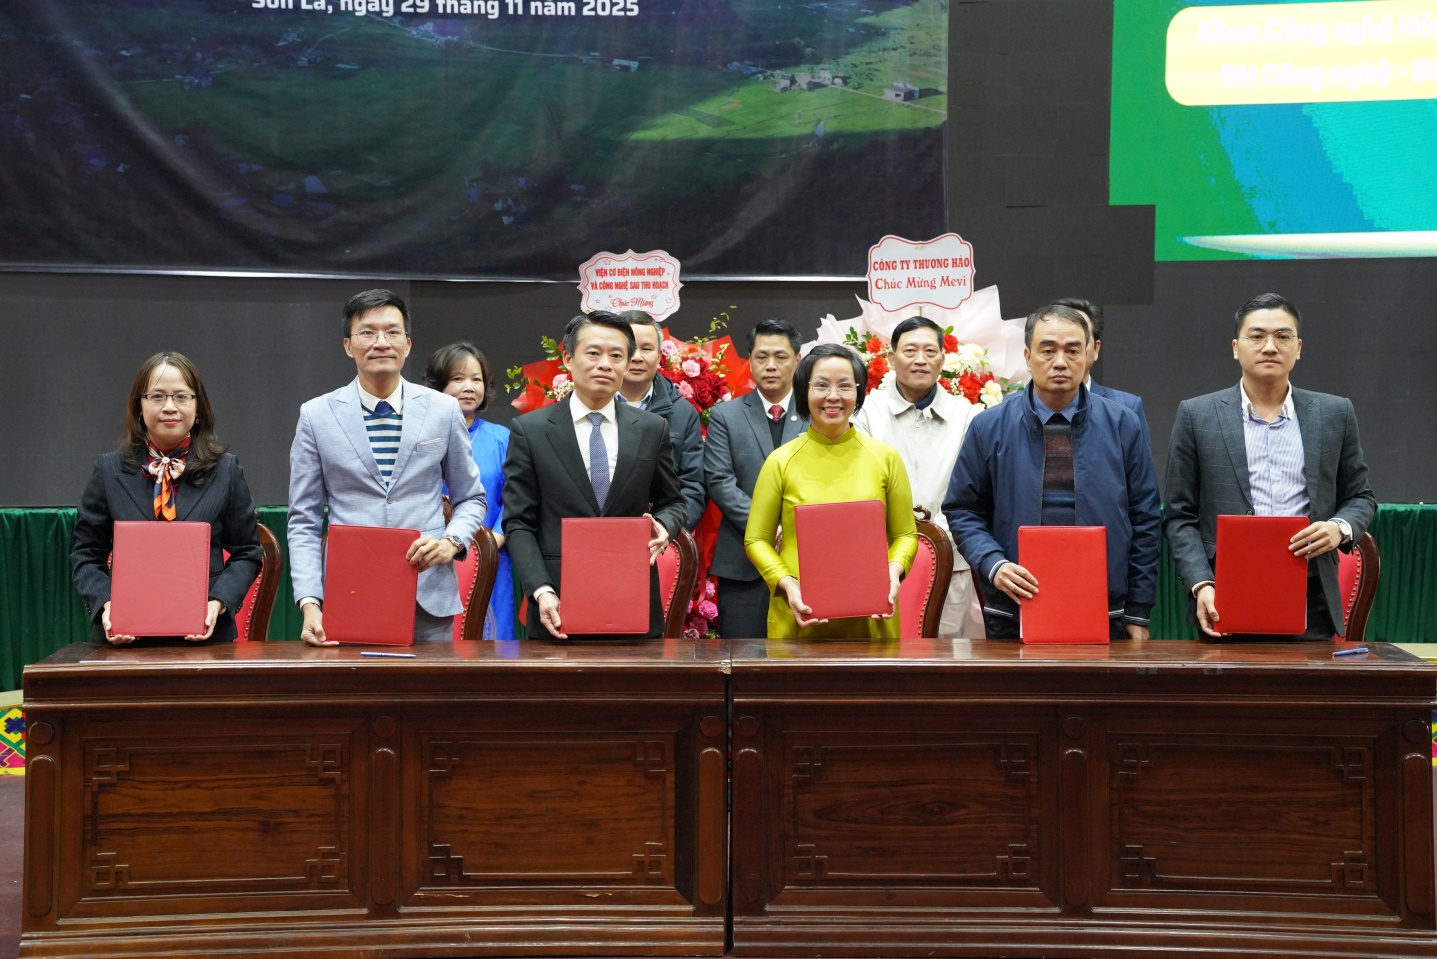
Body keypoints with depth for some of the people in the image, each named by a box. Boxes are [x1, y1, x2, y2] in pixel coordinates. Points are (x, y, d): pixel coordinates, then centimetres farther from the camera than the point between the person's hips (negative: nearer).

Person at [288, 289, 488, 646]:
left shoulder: (443, 410, 5)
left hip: (428, 600, 1)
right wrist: (309, 602, -7)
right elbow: (304, 521, 4)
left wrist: (452, 541, -7)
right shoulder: (317, 415, 4)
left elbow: (471, 499, 14)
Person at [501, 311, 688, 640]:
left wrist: (664, 527, -8)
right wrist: (541, 590, -14)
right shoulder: (529, 431, 1)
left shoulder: (652, 429, 6)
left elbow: (672, 502, 16)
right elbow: (519, 523, -1)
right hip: (559, 607, -2)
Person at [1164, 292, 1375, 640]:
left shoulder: (1334, 413, 10)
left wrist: (1341, 528, -5)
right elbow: (1179, 516, 3)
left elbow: (1359, 496, 17)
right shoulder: (1197, 415, 4)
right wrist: (1200, 585, -10)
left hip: (1311, 607, 2)